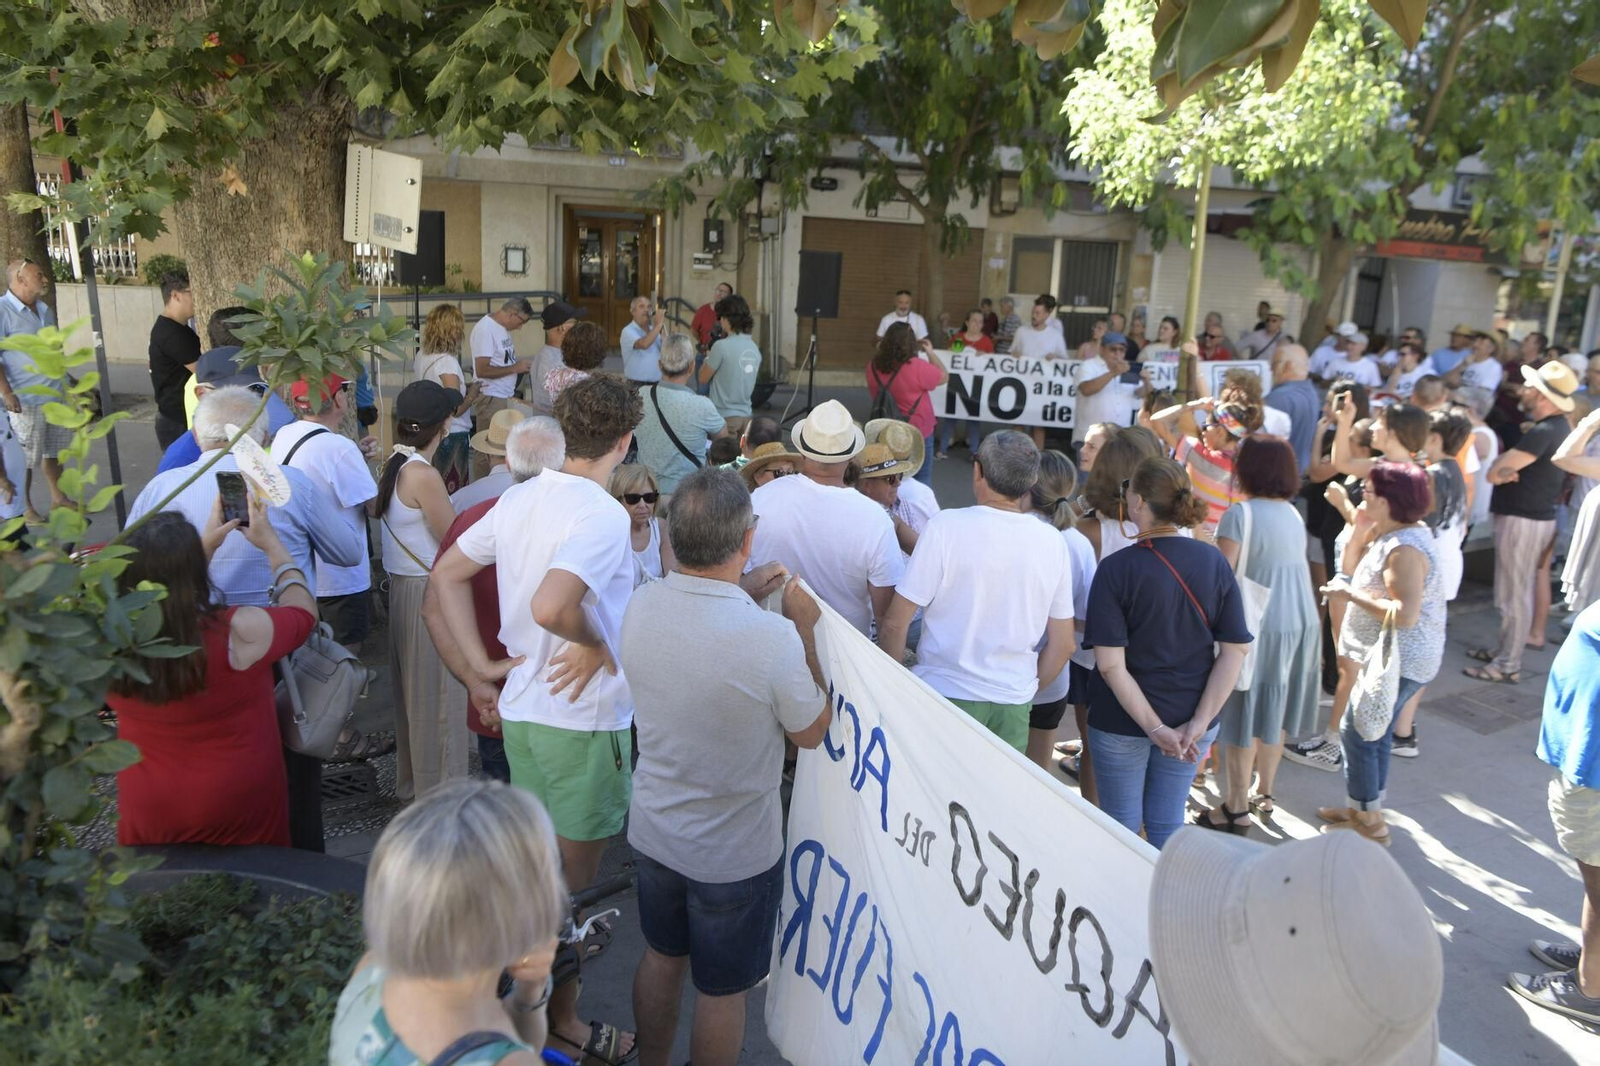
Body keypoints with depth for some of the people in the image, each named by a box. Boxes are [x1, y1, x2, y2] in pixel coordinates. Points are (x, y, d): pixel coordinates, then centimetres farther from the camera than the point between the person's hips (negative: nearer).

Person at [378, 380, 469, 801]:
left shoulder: (394, 463, 5)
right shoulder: (423, 475, -22)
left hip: (403, 588, 9)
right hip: (430, 594, -9)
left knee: (413, 692, 21)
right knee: (439, 697, 3)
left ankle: (412, 781, 36)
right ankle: (440, 792, 15)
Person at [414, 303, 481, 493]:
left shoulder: (421, 357, 5)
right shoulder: (447, 362, -19)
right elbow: (456, 409, -21)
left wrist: (464, 388, 14)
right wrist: (471, 395, -3)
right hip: (452, 436, -8)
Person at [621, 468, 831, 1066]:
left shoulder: (640, 606, -14)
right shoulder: (772, 637, -32)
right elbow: (811, 732, -13)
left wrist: (752, 602, 8)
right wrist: (805, 629, -7)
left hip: (652, 830, 6)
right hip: (734, 853, -5)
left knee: (661, 956, 28)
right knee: (722, 989, 18)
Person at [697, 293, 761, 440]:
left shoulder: (722, 346, -15)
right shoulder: (755, 349, 6)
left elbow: (703, 378, -5)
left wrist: (708, 357, 13)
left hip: (724, 416, -6)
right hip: (745, 415, 6)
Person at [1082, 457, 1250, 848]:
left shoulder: (1117, 568, -18)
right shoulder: (1213, 562, -6)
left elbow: (1110, 664, -22)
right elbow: (1235, 651, -6)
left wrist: (1154, 727, -16)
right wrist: (1199, 723, -8)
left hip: (1121, 722, -4)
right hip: (1191, 719, 4)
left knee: (1122, 825, 15)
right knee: (1168, 823, 19)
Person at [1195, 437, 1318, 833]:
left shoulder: (1240, 513, -14)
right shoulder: (1293, 514, 9)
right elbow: (1285, 569, 11)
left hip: (1258, 626, -7)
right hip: (1301, 623, 8)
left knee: (1243, 715, 2)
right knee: (1275, 711, 18)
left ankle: (1237, 808, 9)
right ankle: (1263, 793, 31)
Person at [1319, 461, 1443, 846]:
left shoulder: (1404, 549, -24)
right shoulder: (1389, 535, 8)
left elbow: (1405, 614, -31)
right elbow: (1349, 567, 12)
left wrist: (1351, 595, -23)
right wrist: (1361, 530, 1)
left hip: (1398, 660, -11)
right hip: (1389, 656, 11)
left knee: (1357, 734, -4)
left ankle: (1369, 822, 8)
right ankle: (1366, 809, 33)